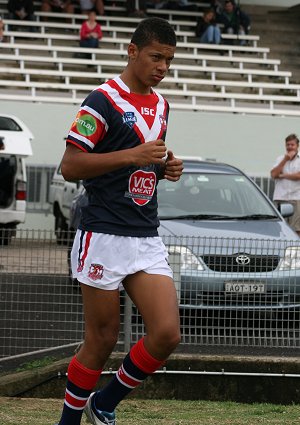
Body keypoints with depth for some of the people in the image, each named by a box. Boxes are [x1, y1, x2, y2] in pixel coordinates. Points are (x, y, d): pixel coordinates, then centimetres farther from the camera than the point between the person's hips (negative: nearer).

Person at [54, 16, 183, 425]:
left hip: (148, 239, 6)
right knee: (102, 341, -1)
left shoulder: (160, 104, 14)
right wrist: (132, 155, -20)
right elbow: (69, 166, -13)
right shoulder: (104, 100, -9)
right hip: (104, 238, -6)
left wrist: (165, 167, 5)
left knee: (167, 334, -6)